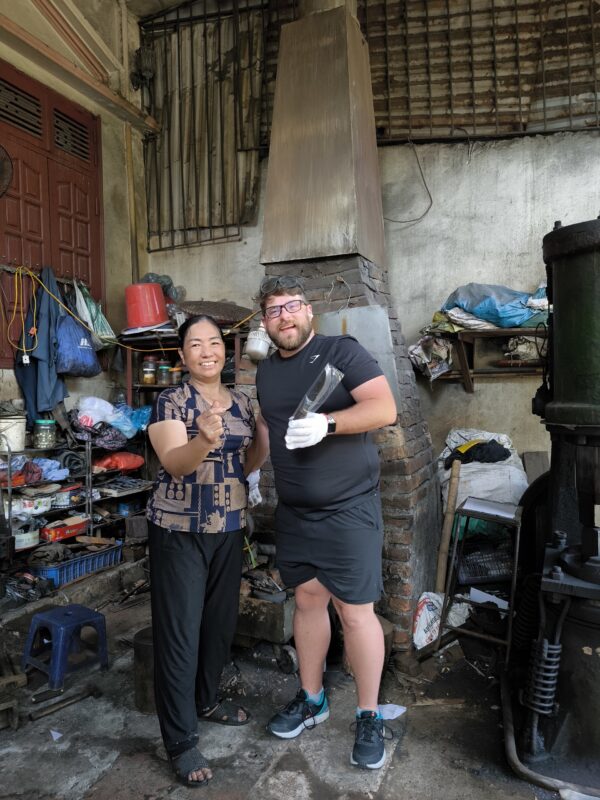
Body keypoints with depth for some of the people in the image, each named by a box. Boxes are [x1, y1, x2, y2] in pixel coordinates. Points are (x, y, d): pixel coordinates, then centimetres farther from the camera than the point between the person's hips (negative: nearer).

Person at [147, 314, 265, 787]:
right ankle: (181, 740, 18)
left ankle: (207, 699, 42)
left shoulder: (242, 403, 5)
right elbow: (174, 463, -24)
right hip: (179, 530, -5)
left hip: (229, 528, 6)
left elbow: (244, 466, 10)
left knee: (221, 621, 17)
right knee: (180, 631, 2)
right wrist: (206, 440, -43)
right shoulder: (171, 401, -10)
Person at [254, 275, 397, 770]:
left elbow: (385, 408, -20)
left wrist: (325, 424, -30)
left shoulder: (342, 351, -10)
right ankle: (311, 700, 34)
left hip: (348, 509, -5)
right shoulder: (266, 371, 10)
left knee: (355, 612, 2)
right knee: (307, 600, 16)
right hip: (294, 512, 6)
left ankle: (369, 717, 22)